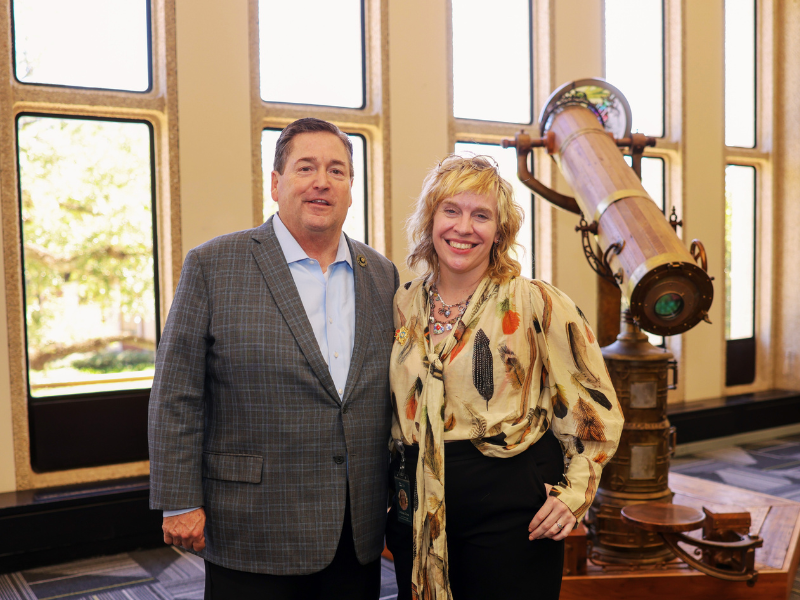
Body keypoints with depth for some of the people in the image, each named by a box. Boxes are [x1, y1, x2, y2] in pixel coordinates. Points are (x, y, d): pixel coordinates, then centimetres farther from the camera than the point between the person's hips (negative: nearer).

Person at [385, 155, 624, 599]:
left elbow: (596, 411, -2)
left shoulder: (538, 304, -7)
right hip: (417, 515, 4)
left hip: (511, 512, -3)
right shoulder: (403, 305, 4)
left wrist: (573, 493, -9)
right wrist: (388, 491, 10)